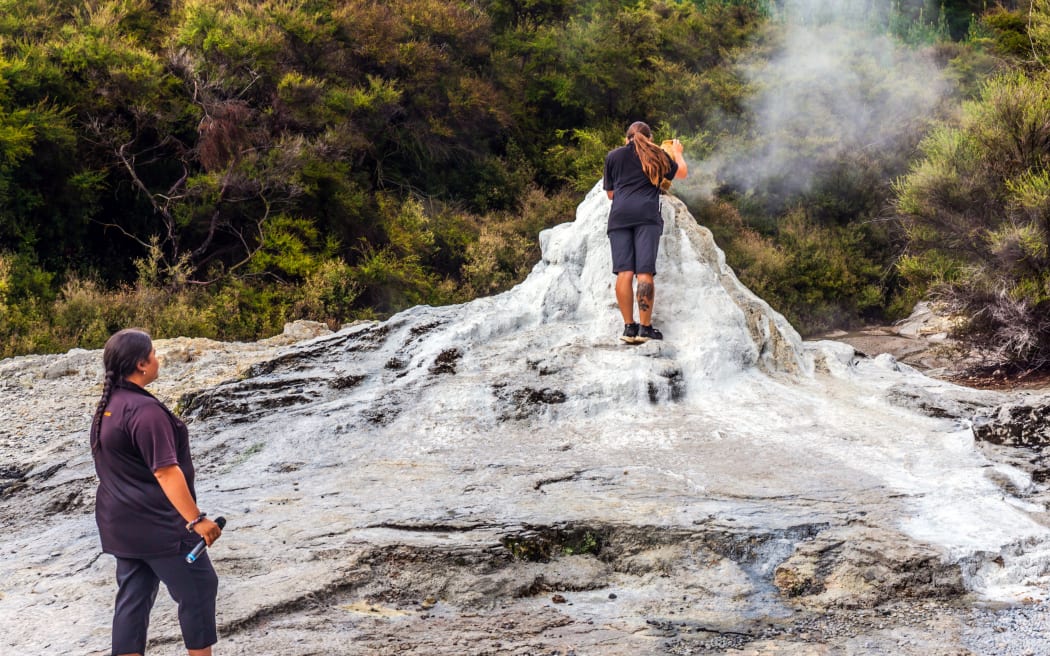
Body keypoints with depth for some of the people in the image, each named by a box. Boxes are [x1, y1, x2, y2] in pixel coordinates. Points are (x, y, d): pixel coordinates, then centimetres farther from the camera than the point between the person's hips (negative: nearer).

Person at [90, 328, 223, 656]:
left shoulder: (106, 407, 8)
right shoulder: (144, 409, -21)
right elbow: (165, 471, -25)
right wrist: (196, 519, -24)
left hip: (121, 523, 9)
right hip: (156, 524, -9)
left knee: (133, 596, 11)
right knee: (198, 587, 3)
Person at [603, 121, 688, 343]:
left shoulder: (613, 156, 20)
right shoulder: (657, 154, 17)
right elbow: (682, 172, 32)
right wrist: (677, 152, 50)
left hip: (619, 215, 1)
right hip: (647, 214, -1)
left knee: (624, 272, -4)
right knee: (644, 272, -7)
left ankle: (628, 327, -7)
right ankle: (645, 327, -10)